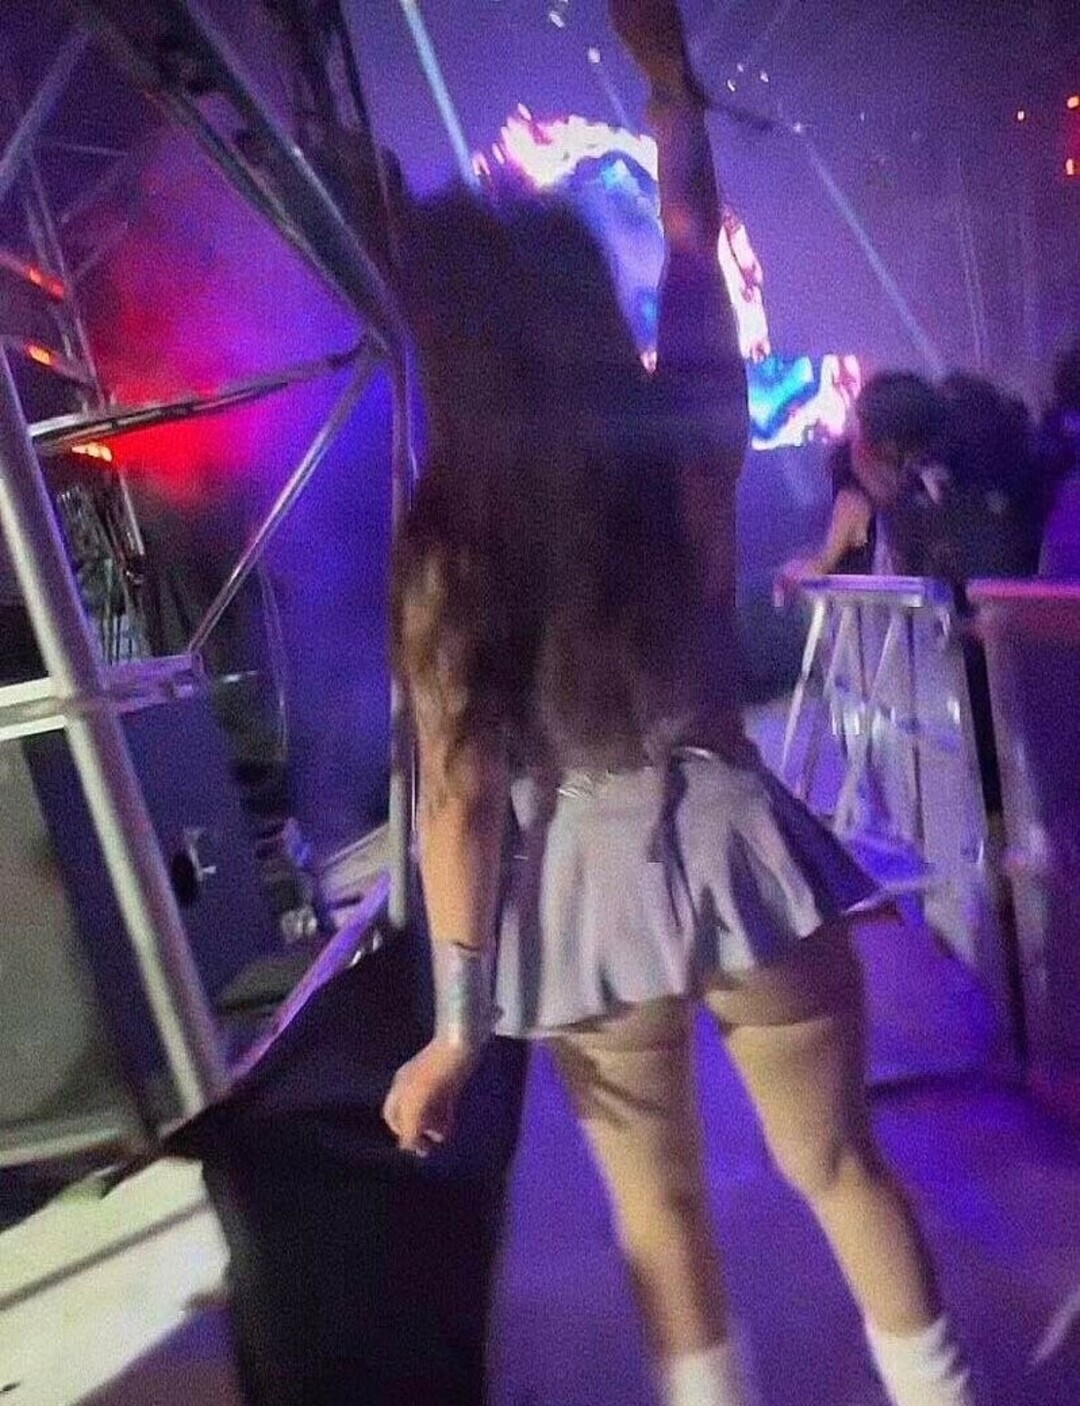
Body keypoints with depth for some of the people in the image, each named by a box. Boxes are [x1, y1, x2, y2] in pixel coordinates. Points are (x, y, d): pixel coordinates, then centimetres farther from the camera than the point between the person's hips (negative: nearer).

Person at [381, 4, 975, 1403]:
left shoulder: (443, 542, -13)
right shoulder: (686, 447, -9)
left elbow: (457, 800, -13)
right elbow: (694, 243, 9)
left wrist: (458, 1023, -5)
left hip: (584, 893, -1)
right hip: (730, 849, 1)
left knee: (659, 1202, 22)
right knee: (837, 1161, 22)